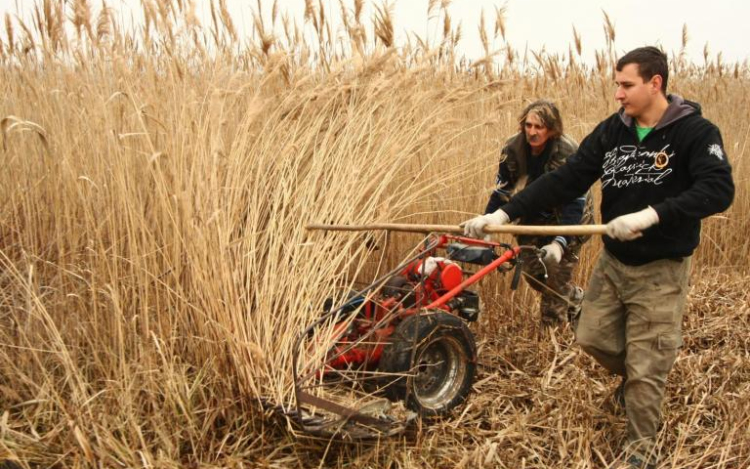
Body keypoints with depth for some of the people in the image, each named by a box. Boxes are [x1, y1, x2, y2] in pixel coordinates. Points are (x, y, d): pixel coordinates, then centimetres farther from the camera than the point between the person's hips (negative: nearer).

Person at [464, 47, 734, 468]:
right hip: (613, 261, 5)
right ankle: (639, 379, 45)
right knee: (593, 337, 14)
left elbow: (719, 189, -28)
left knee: (646, 368, 2)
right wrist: (504, 214, -14)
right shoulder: (612, 130, -2)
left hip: (661, 270, -5)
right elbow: (565, 180, -6)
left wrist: (652, 214, -40)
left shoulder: (696, 132, -15)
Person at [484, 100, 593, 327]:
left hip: (567, 219, -5)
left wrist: (559, 243, -42)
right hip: (534, 218, 5)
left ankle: (550, 331, 10)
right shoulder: (513, 148, -15)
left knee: (555, 276, -10)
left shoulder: (569, 154, -28)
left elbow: (575, 204, -30)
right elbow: (501, 191, -7)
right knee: (533, 273, 6)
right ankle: (576, 299, 34)